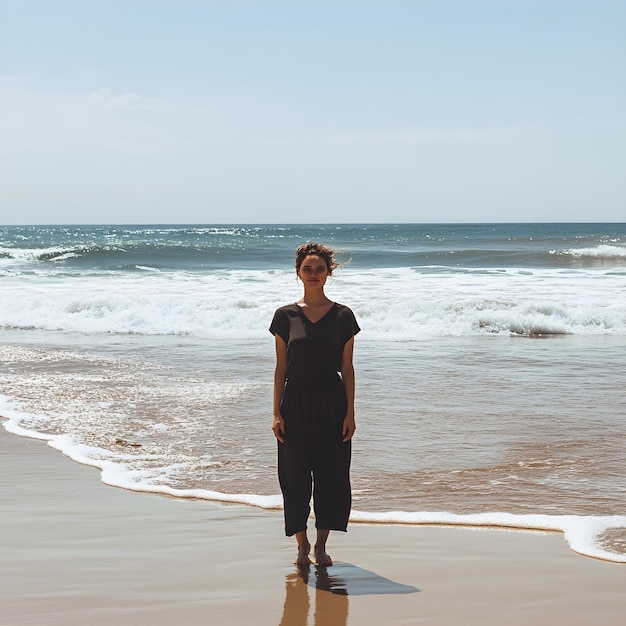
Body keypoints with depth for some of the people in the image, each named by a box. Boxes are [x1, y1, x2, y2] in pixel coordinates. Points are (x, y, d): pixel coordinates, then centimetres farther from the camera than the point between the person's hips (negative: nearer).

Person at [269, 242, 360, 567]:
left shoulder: (342, 316, 2)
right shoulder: (285, 316, 2)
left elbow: (347, 368, 3)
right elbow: (280, 368, 4)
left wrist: (350, 412, -2)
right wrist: (277, 412, -2)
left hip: (331, 403, 0)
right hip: (296, 402, 0)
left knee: (331, 476, 3)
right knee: (295, 476, 2)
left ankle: (321, 544, 18)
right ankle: (302, 543, 18)